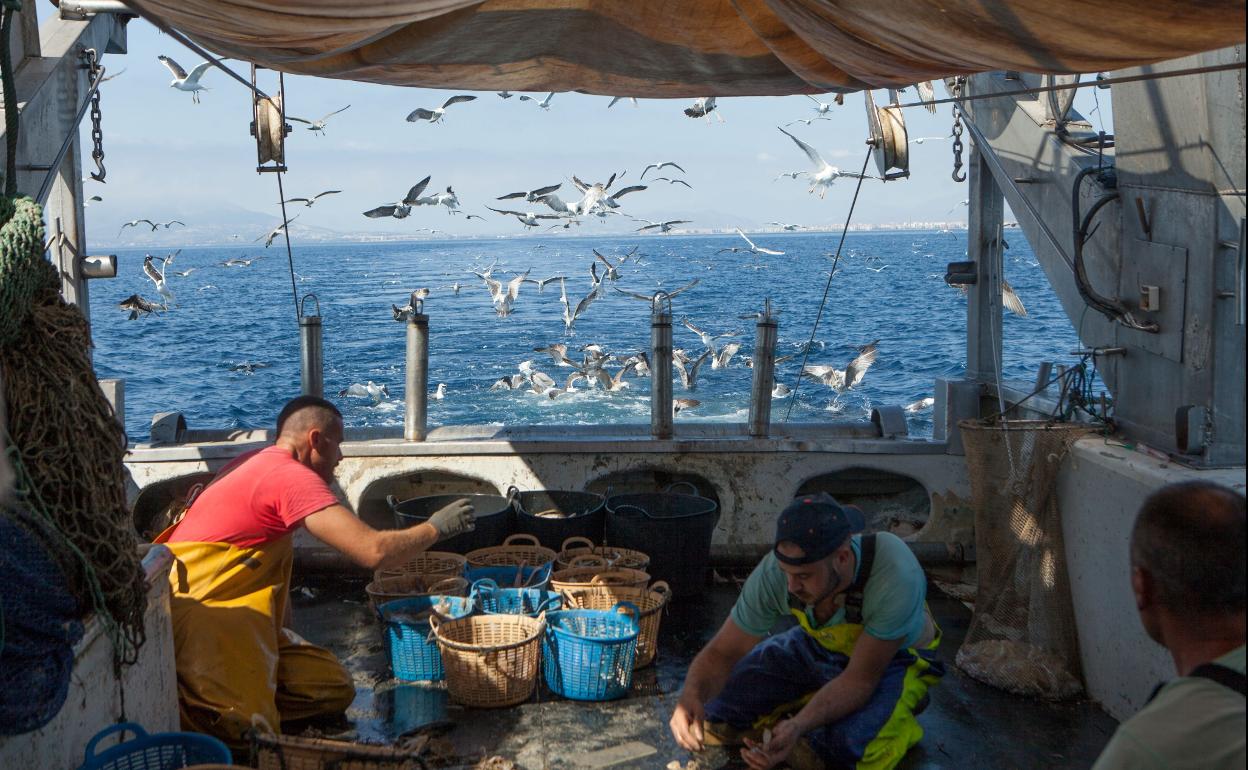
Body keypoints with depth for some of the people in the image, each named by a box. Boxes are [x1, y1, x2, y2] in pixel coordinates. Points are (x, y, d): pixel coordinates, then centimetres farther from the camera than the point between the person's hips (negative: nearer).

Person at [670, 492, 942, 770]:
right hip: (818, 645, 4)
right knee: (713, 718, -12)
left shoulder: (897, 575, -39)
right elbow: (722, 653, -19)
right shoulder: (775, 570, -28)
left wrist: (798, 726, -46)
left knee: (849, 747, -35)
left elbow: (860, 678, -31)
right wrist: (691, 694, -41)